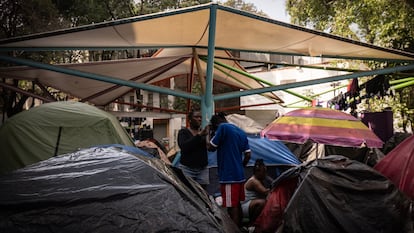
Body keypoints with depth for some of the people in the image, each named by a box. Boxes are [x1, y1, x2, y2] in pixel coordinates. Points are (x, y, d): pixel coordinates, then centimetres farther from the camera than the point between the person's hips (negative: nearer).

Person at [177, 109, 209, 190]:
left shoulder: (204, 132, 11)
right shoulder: (183, 132, 3)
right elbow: (183, 146, -16)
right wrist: (198, 135, -21)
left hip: (202, 169, 3)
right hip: (187, 169, -3)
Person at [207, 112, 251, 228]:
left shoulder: (223, 128, -10)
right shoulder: (241, 132, 13)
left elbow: (210, 147, -7)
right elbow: (248, 155, 12)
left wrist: (211, 133, 7)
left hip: (228, 176, -8)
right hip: (240, 175, 8)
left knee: (232, 206, -4)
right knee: (237, 204, 18)